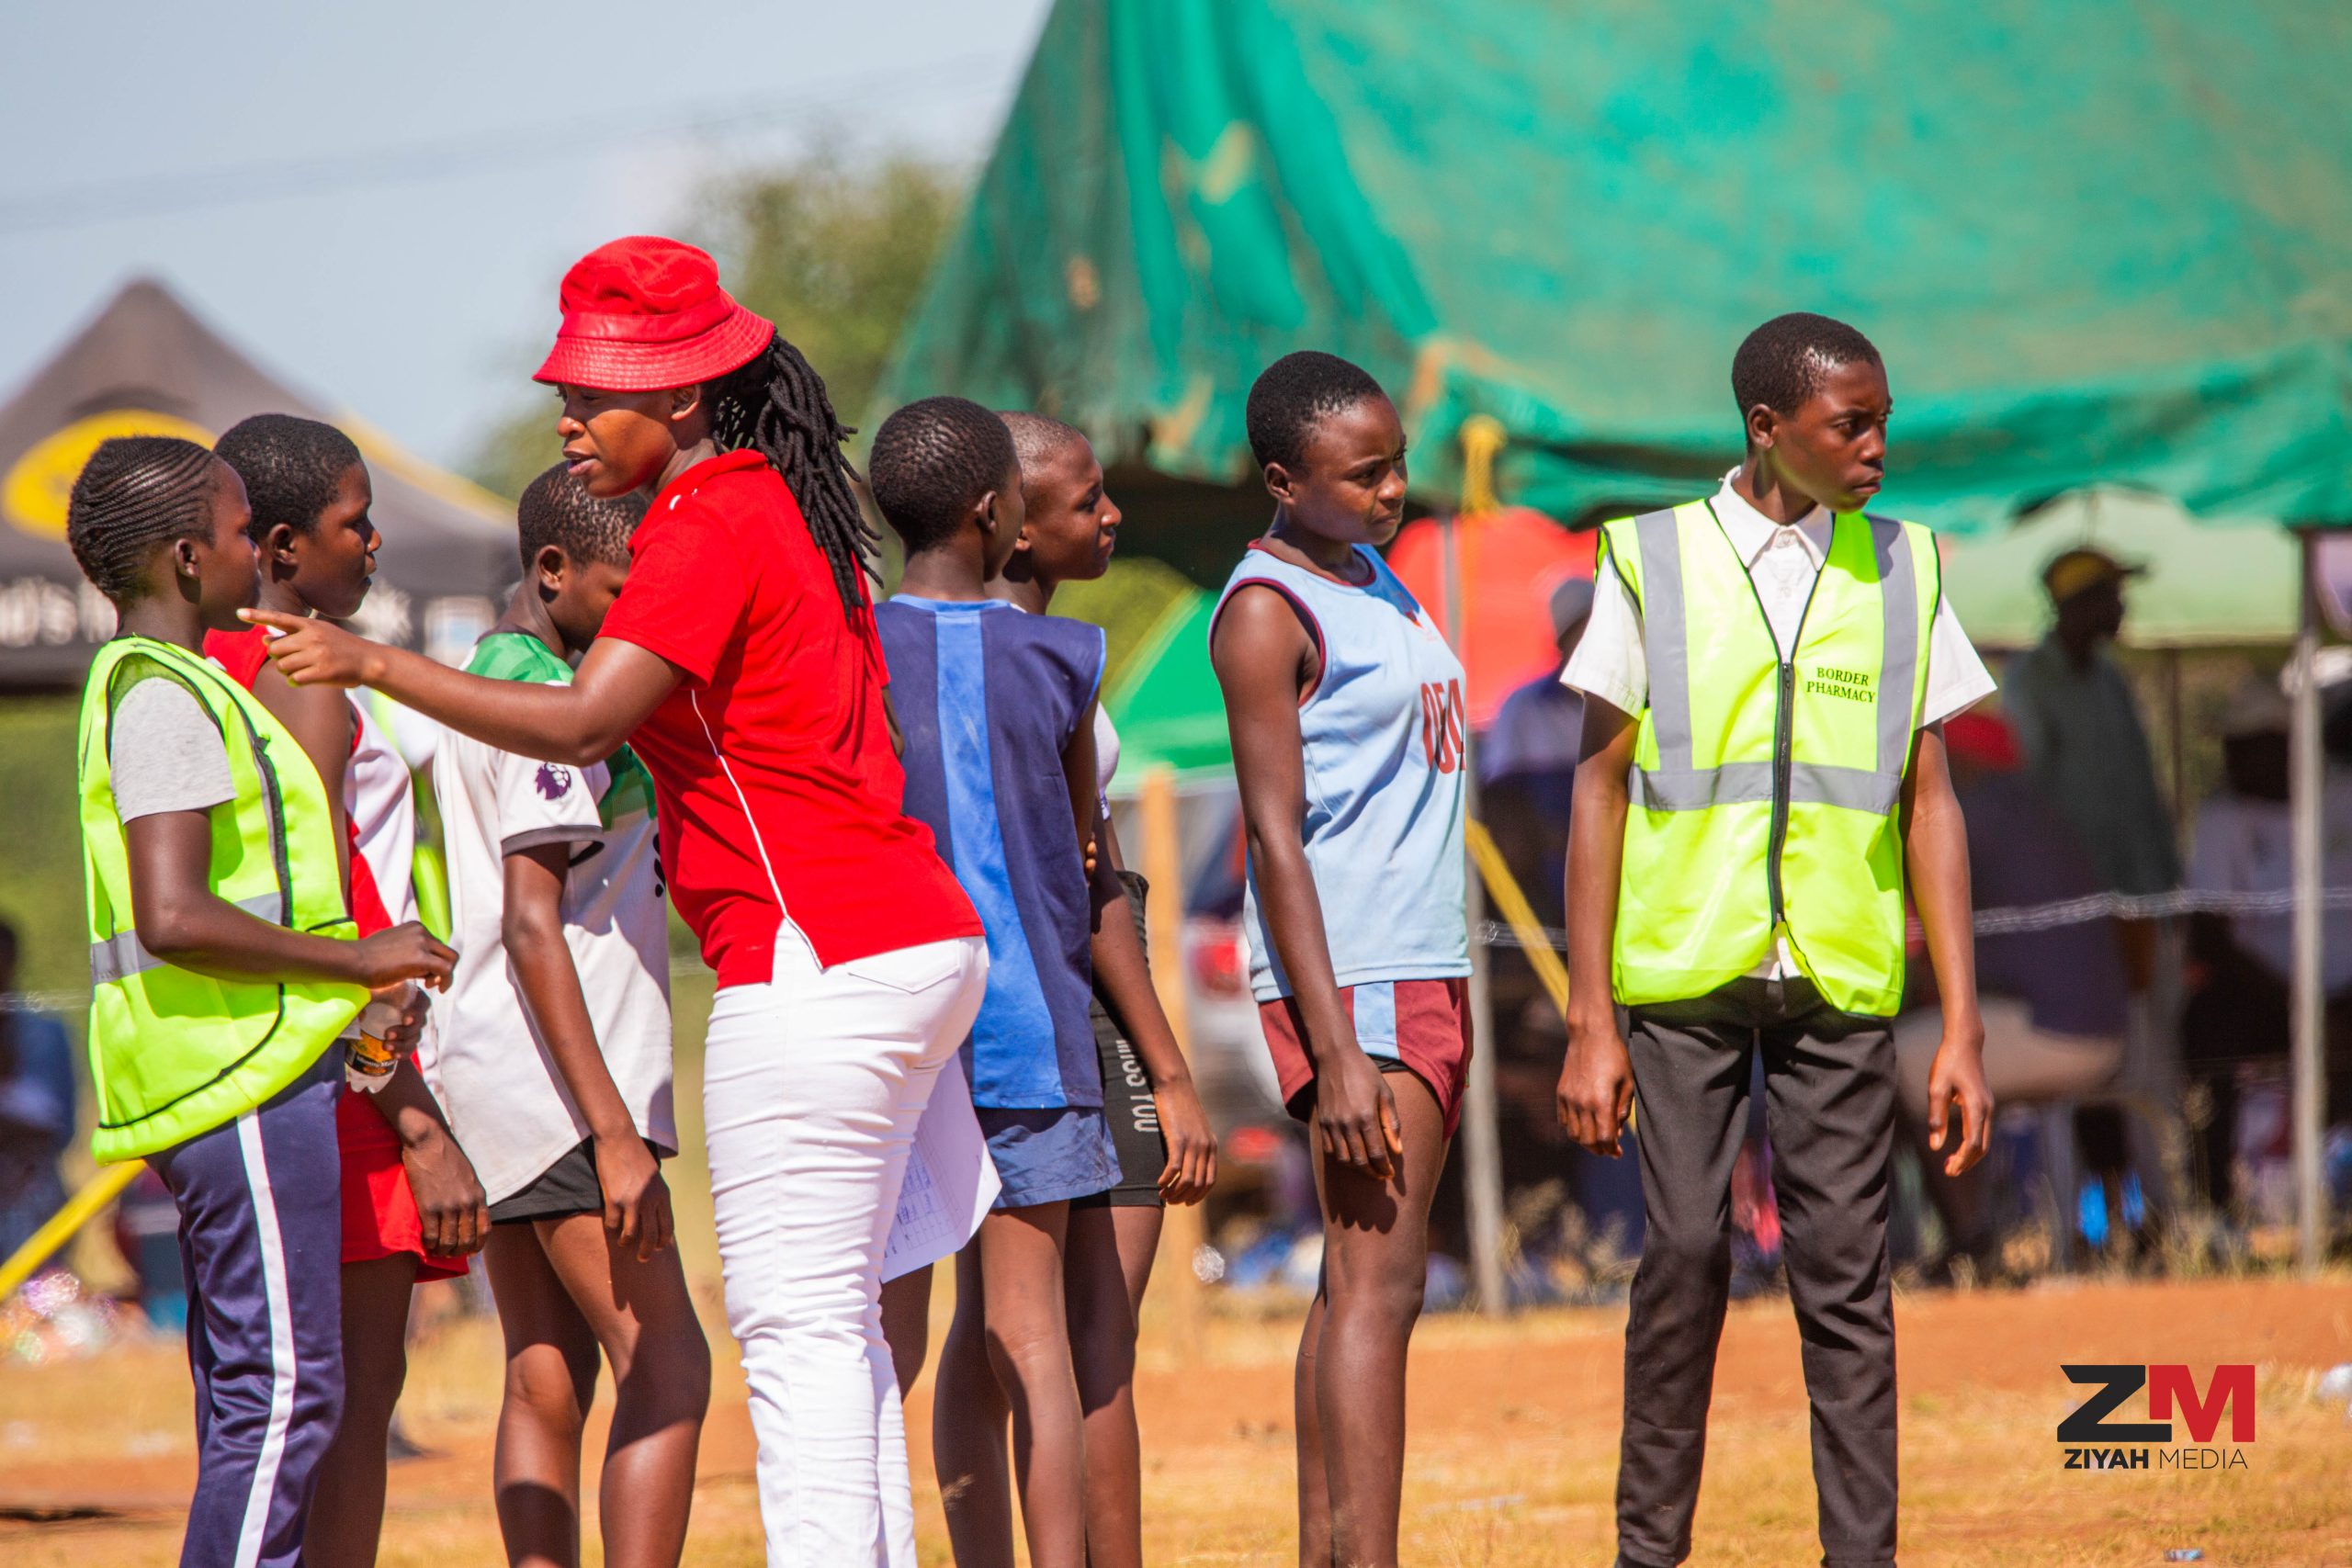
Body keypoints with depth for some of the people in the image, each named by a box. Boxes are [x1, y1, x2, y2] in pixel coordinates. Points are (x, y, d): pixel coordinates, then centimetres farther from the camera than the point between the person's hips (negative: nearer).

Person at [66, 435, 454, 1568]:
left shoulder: (141, 688, 19)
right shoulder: (167, 699, -13)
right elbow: (172, 918, -24)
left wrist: (351, 1006, 24)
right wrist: (354, 959, -16)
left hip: (215, 1080, 10)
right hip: (244, 1085, -10)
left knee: (249, 1398, 10)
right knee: (285, 1391, -11)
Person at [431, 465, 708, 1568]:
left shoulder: (487, 679, 17)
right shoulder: (546, 702, -14)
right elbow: (533, 927, -19)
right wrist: (615, 1132, -21)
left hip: (492, 1067, 10)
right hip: (555, 1076, -10)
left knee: (547, 1381, 7)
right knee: (666, 1369, -12)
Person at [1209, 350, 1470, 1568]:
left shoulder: (1377, 582, 17)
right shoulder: (1266, 613, -11)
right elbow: (1276, 838, -16)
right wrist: (1337, 1050, -21)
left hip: (1425, 974, 9)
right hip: (1346, 977, -9)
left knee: (1366, 1283, 7)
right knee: (1377, 1278, -14)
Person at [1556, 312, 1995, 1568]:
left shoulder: (1904, 572, 9)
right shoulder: (1651, 562, 3)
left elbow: (1928, 804, 9)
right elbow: (1601, 788, 4)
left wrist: (1961, 1027, 4)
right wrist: (1589, 1021, -2)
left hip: (1840, 984, 1)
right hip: (1682, 974, -1)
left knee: (1846, 1273, -1)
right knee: (1684, 1257, -2)